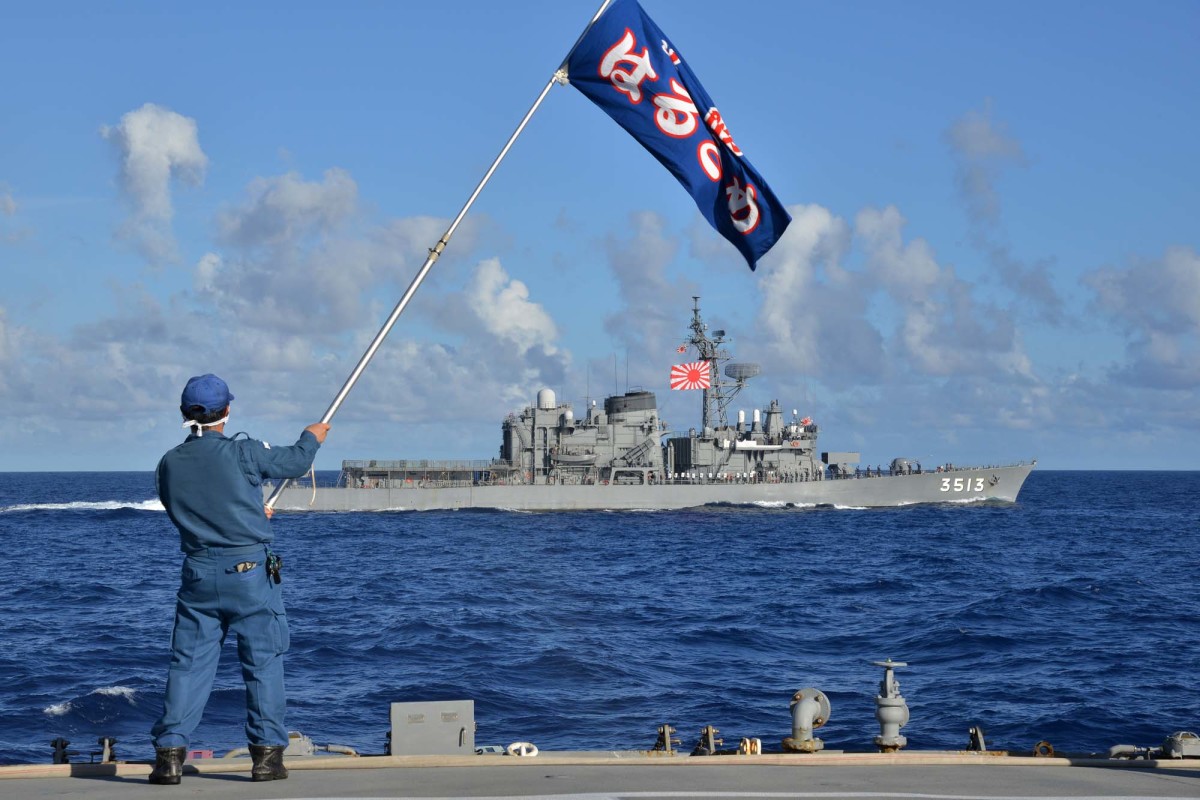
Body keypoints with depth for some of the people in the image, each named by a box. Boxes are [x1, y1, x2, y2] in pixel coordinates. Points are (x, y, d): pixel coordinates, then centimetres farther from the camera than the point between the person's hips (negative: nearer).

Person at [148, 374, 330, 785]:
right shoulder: (242, 452, -10)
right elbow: (295, 462, 5)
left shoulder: (168, 465, 3)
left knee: (188, 662, 6)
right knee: (263, 661, 5)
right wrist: (311, 436, 28)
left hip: (198, 575, 3)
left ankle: (169, 754, 0)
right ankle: (267, 753, 4)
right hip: (250, 571, -3)